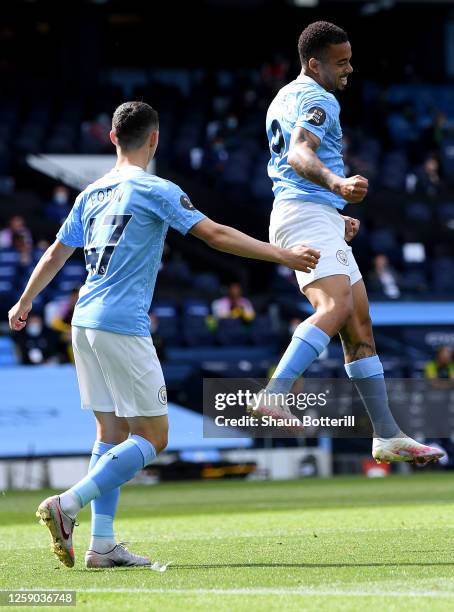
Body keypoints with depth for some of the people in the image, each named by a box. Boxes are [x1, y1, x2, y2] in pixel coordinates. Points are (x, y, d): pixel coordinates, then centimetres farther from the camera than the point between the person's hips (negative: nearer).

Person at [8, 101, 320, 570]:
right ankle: (68, 504, -15)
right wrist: (283, 256, -9)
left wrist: (24, 304, 37)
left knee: (111, 432, 11)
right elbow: (216, 235, -12)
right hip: (123, 326, -8)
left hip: (84, 322, 8)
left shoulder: (92, 193, 15)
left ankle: (102, 543, 5)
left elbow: (55, 255, 23)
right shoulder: (156, 191, -6)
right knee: (152, 436, -3)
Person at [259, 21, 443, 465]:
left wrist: (336, 217, 33)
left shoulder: (285, 98, 25)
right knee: (336, 307, -30)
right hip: (308, 216, -11)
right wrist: (336, 184, -46)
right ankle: (275, 394, -44)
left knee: (359, 325, 7)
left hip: (318, 221, 11)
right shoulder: (317, 99, -8)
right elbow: (300, 155, -26)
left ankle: (387, 436, 6)